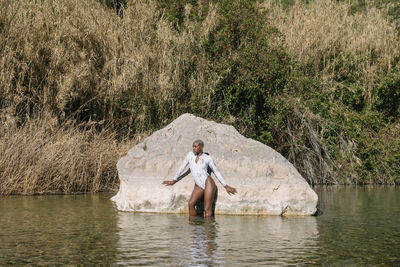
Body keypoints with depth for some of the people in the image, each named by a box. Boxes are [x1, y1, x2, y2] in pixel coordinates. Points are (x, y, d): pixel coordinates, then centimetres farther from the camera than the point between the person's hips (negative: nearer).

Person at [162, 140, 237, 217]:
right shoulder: (190, 155, 10)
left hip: (208, 183, -3)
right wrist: (173, 181, 21)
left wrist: (226, 186, 7)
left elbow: (216, 172, 8)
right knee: (191, 203, -19)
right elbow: (182, 168, 18)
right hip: (198, 186, 3)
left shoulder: (207, 158, 3)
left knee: (207, 208, -11)